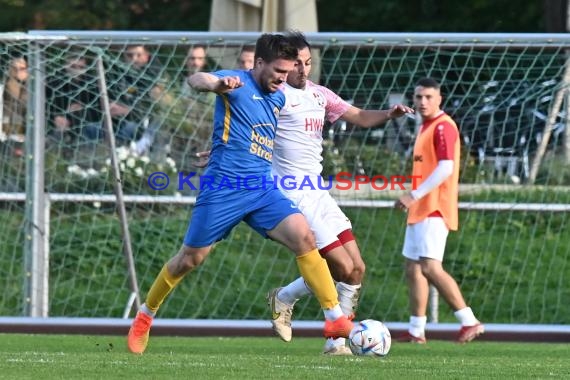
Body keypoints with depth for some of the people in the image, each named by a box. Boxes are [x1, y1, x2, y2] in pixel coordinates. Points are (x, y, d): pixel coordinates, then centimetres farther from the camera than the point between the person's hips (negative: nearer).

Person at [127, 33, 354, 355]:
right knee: (190, 259, 5)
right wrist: (217, 85, -52)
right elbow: (197, 79, -32)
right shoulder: (237, 83, -7)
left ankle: (336, 319, -18)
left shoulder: (279, 98, 14)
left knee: (303, 236, -17)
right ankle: (145, 316, 29)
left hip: (263, 189, 5)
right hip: (224, 188, -5)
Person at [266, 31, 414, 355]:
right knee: (344, 269, -12)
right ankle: (284, 299, 11)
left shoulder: (319, 94, 14)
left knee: (357, 269, 3)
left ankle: (338, 342, 11)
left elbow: (359, 117, 19)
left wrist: (389, 114, 1)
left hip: (318, 192, 8)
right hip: (293, 195, -8)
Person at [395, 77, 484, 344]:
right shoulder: (425, 127, 18)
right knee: (413, 269, 9)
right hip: (420, 211, 10)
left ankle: (469, 321, -16)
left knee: (430, 267, -18)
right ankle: (416, 331, 13)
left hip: (434, 210, -10)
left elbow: (445, 168, -21)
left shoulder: (443, 126, -12)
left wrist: (414, 195, -22)